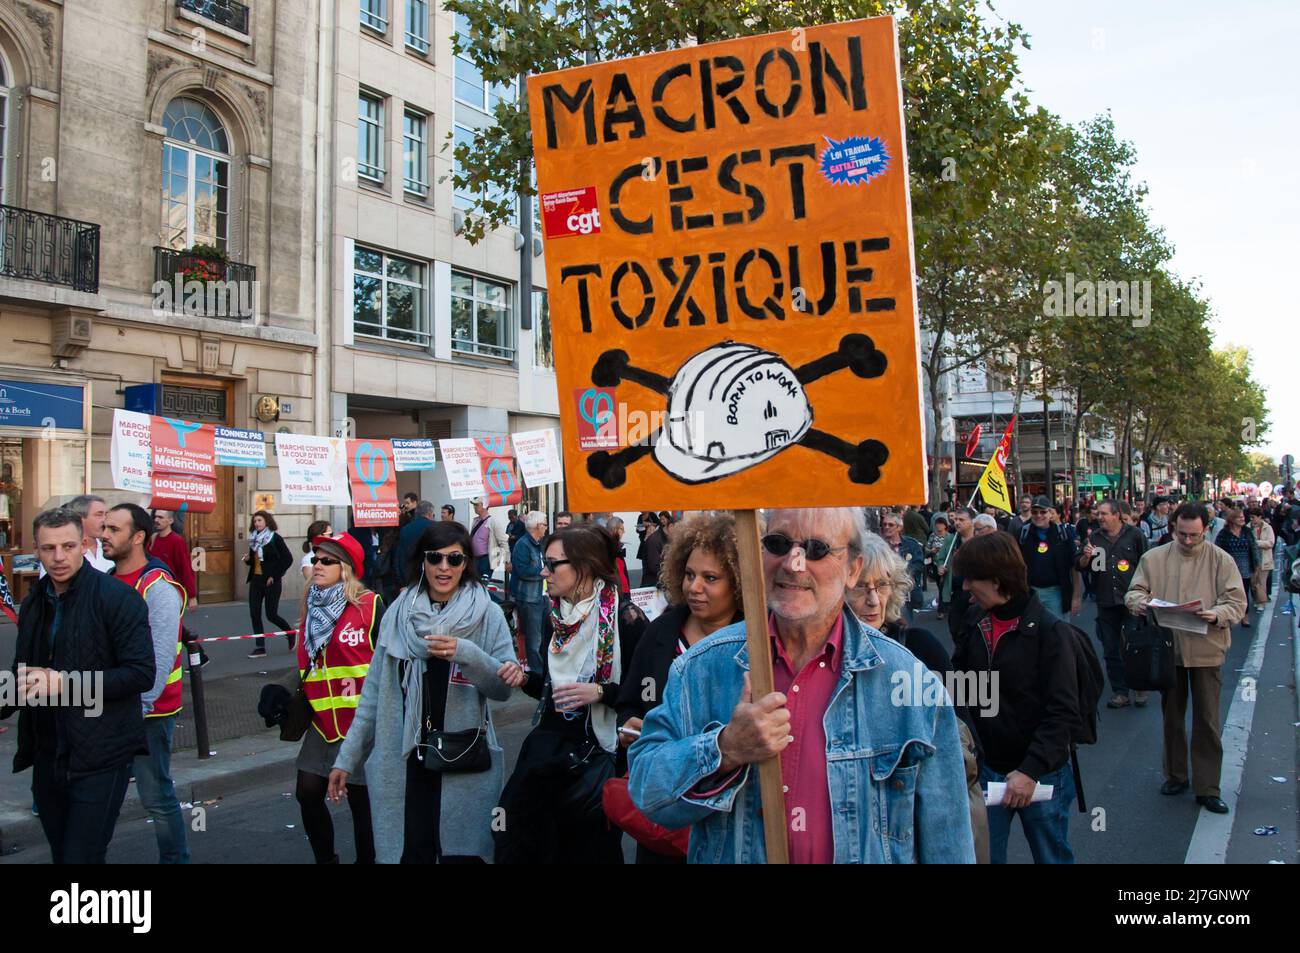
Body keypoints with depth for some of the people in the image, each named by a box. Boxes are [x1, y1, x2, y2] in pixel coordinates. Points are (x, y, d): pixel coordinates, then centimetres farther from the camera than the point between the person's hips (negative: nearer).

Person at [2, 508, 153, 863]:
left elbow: (141, 674, -18)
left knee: (81, 856, -5)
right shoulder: (34, 602, 10)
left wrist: (65, 682, -23)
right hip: (48, 756, 7)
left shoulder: (117, 598, -12)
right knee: (60, 853, 18)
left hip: (100, 758, -7)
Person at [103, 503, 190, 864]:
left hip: (148, 710, -7)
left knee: (157, 797, 1)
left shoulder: (158, 588, -14)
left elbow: (161, 658, -18)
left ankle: (175, 858, 16)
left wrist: (140, 706, -20)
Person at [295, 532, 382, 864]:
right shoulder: (311, 606, 8)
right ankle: (325, 858, 30)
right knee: (308, 792, 8)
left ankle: (366, 858, 23)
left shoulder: (370, 605, -12)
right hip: (322, 720, 6)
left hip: (362, 721, -6)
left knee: (360, 798, 4)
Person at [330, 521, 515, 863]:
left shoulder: (488, 615, -2)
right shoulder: (399, 613, 4)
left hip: (465, 766, -1)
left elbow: (503, 688, -7)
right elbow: (374, 693, 8)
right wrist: (347, 758, 8)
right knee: (410, 854, 7)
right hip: (403, 764, 2)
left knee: (461, 854, 5)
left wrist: (465, 654, -23)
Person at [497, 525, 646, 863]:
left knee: (590, 849, 4)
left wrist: (600, 692, -23)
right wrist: (525, 678, -1)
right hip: (548, 746, 6)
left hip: (598, 754, -6)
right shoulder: (557, 616, 7)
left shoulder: (625, 618, -13)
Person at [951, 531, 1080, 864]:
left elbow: (1063, 713, -16)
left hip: (1041, 775, -4)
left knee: (1051, 855, 13)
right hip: (986, 770, 4)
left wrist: (1031, 770, -22)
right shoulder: (975, 626, 3)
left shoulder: (1050, 631, -14)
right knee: (984, 855, 11)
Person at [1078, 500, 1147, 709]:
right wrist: (1086, 556, -12)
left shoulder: (1134, 535, -1)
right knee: (1111, 650, 7)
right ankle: (1120, 692, 16)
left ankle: (1140, 689, 21)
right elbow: (1080, 568, 9)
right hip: (1106, 603, 3)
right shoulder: (1093, 538, 8)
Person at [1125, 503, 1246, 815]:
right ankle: (1175, 775, 30)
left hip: (1206, 649, -2)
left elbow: (1237, 602, -6)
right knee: (1171, 715, 14)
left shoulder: (1221, 560, -2)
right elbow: (1133, 592, 5)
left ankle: (1207, 787, 12)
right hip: (1167, 647, 2)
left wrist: (1216, 615, -26)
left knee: (1207, 720, 2)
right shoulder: (1153, 558, 2)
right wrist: (1139, 601, -18)